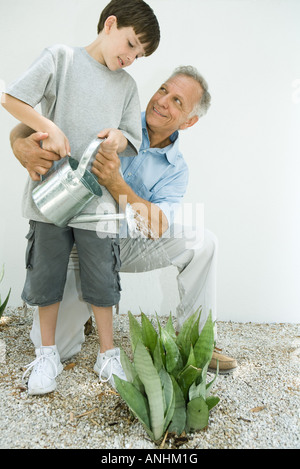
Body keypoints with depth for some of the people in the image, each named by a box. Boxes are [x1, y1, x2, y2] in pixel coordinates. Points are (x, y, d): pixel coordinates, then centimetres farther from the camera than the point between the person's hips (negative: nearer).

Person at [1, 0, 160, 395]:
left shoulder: (127, 85, 13)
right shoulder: (61, 57, 3)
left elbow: (133, 143, 12)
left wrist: (119, 138, -10)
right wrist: (49, 128, -15)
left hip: (98, 200, 2)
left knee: (101, 281, 7)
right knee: (46, 276, 9)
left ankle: (108, 354, 27)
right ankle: (48, 354, 29)